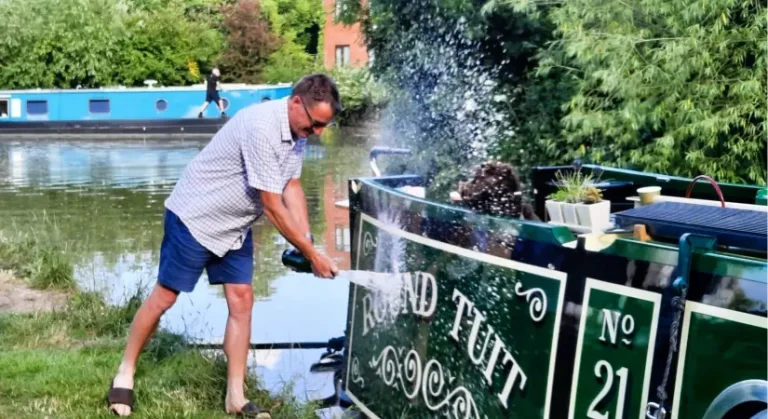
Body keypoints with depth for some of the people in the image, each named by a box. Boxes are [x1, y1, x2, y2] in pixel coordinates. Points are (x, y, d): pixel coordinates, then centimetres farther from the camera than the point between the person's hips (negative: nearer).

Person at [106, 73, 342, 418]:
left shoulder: (297, 131, -2)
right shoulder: (262, 127, -31)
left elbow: (292, 188, 2)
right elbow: (272, 206, -28)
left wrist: (307, 244, -10)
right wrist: (312, 255, -22)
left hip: (235, 227, 8)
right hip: (194, 218, -8)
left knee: (241, 300, 1)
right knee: (164, 297, 1)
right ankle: (125, 373, 19)